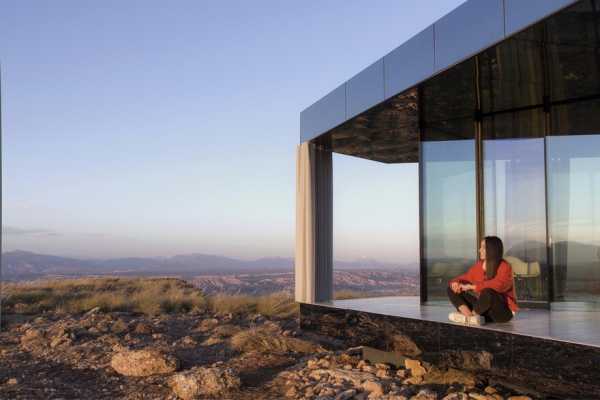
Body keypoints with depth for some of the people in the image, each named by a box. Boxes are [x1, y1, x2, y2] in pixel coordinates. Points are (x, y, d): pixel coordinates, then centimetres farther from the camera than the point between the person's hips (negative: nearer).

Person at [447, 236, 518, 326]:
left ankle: (469, 316, -17)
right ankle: (469, 316, -28)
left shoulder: (505, 267, -16)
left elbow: (497, 286, -34)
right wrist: (455, 283, -16)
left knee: (487, 293, -40)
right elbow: (465, 278, 10)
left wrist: (470, 287, -33)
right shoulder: (478, 265, 5)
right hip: (484, 307, 7)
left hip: (504, 311, -7)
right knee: (452, 289, -4)